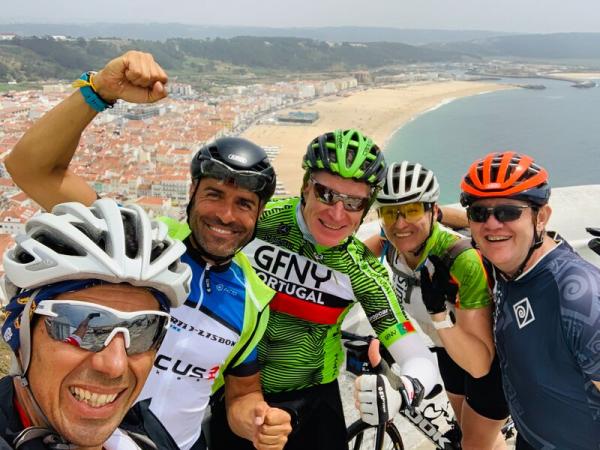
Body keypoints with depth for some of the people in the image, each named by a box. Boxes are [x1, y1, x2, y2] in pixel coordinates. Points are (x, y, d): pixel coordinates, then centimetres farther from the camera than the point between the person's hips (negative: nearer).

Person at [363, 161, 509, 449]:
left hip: (493, 354, -5)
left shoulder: (463, 261, -40)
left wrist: (439, 312, -51)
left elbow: (479, 365, -38)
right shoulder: (393, 243, -24)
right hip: (449, 347, 6)